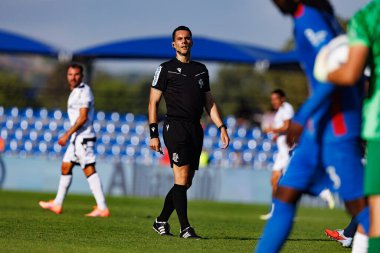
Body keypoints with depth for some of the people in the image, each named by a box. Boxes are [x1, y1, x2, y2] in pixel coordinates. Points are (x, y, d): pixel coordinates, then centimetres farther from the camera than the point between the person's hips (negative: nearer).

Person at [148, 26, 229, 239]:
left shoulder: (201, 69, 17)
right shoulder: (166, 69, 1)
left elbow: (209, 102, 21)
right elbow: (153, 102, 0)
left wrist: (221, 127, 9)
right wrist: (154, 135, -7)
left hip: (195, 129, 6)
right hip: (175, 126, -6)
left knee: (186, 183, 6)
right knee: (182, 178, -13)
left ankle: (161, 221, 19)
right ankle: (185, 228, -12)